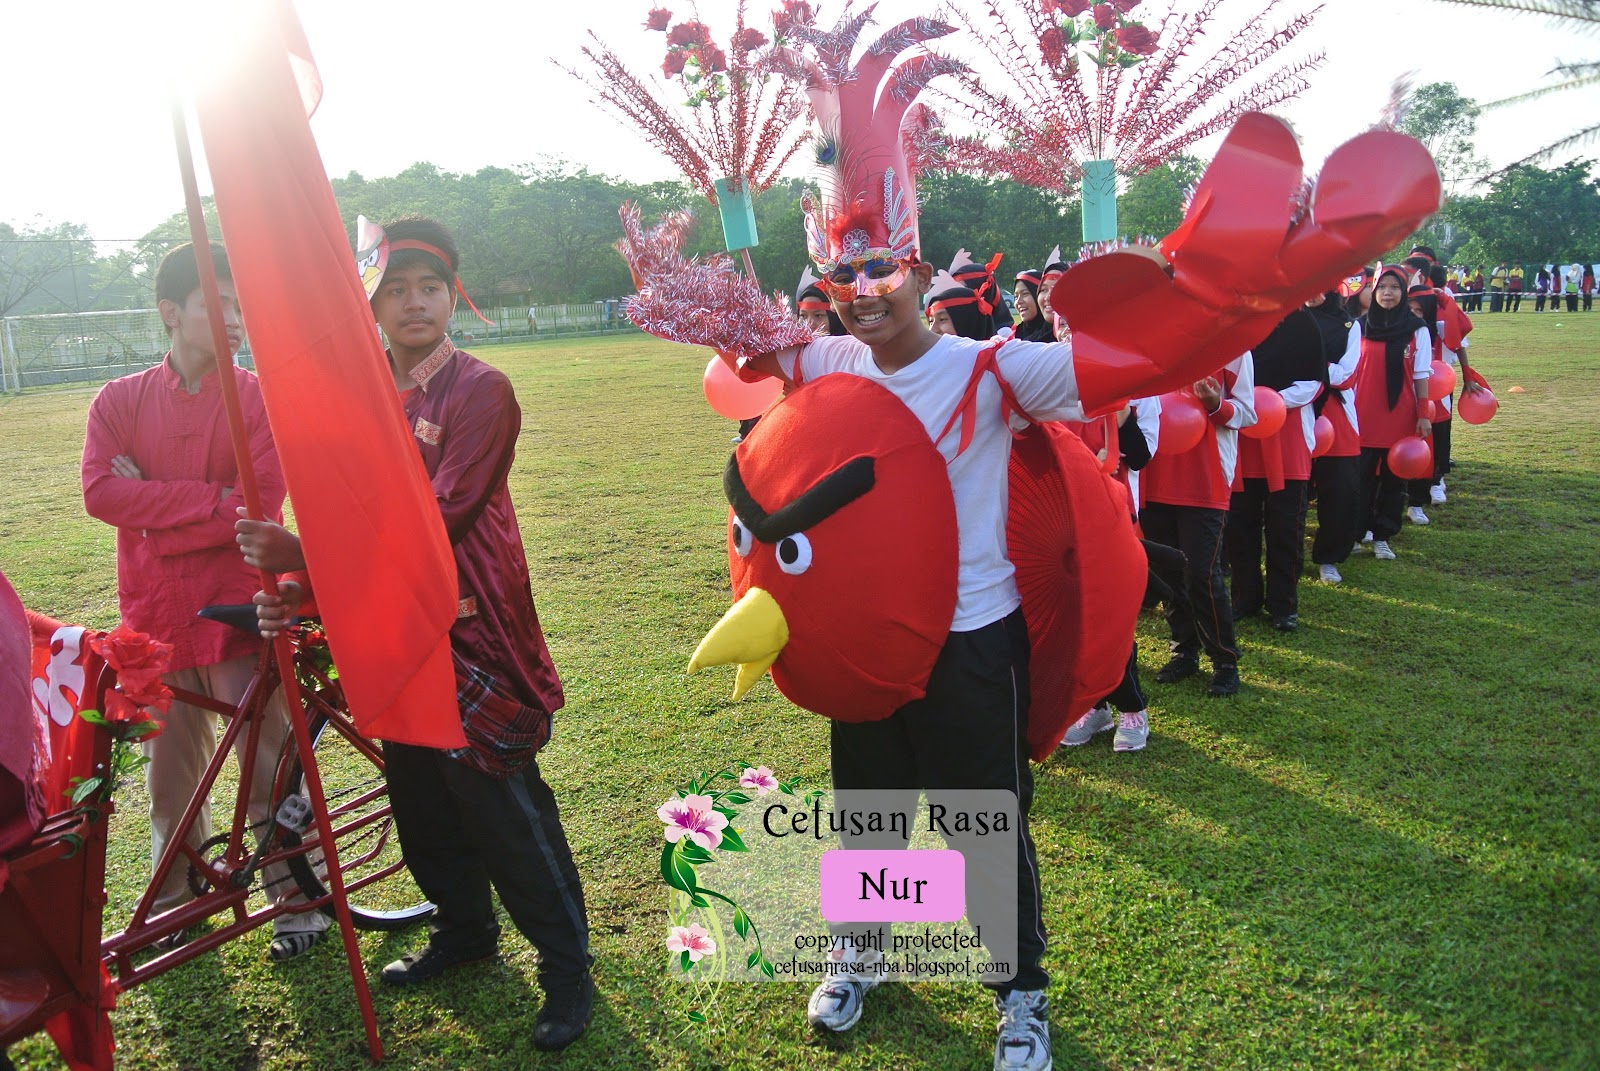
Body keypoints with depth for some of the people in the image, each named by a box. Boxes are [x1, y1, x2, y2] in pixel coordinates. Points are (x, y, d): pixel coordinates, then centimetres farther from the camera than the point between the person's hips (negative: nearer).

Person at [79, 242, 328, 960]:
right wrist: (209, 498, -16)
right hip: (155, 619, 3)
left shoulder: (259, 398, -3)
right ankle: (176, 901, 32)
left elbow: (262, 503, -14)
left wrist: (154, 511, -12)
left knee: (270, 769, 3)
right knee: (171, 775, 14)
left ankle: (299, 902, 18)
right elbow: (101, 493, -10)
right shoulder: (119, 401, 4)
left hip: (238, 612, -3)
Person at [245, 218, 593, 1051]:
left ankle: (566, 969, 17)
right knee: (419, 799, 19)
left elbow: (437, 520, -21)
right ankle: (463, 928, 42)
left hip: (472, 639, -7)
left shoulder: (480, 391, -12)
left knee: (502, 808, -1)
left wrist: (302, 555, -24)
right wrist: (298, 593, -10)